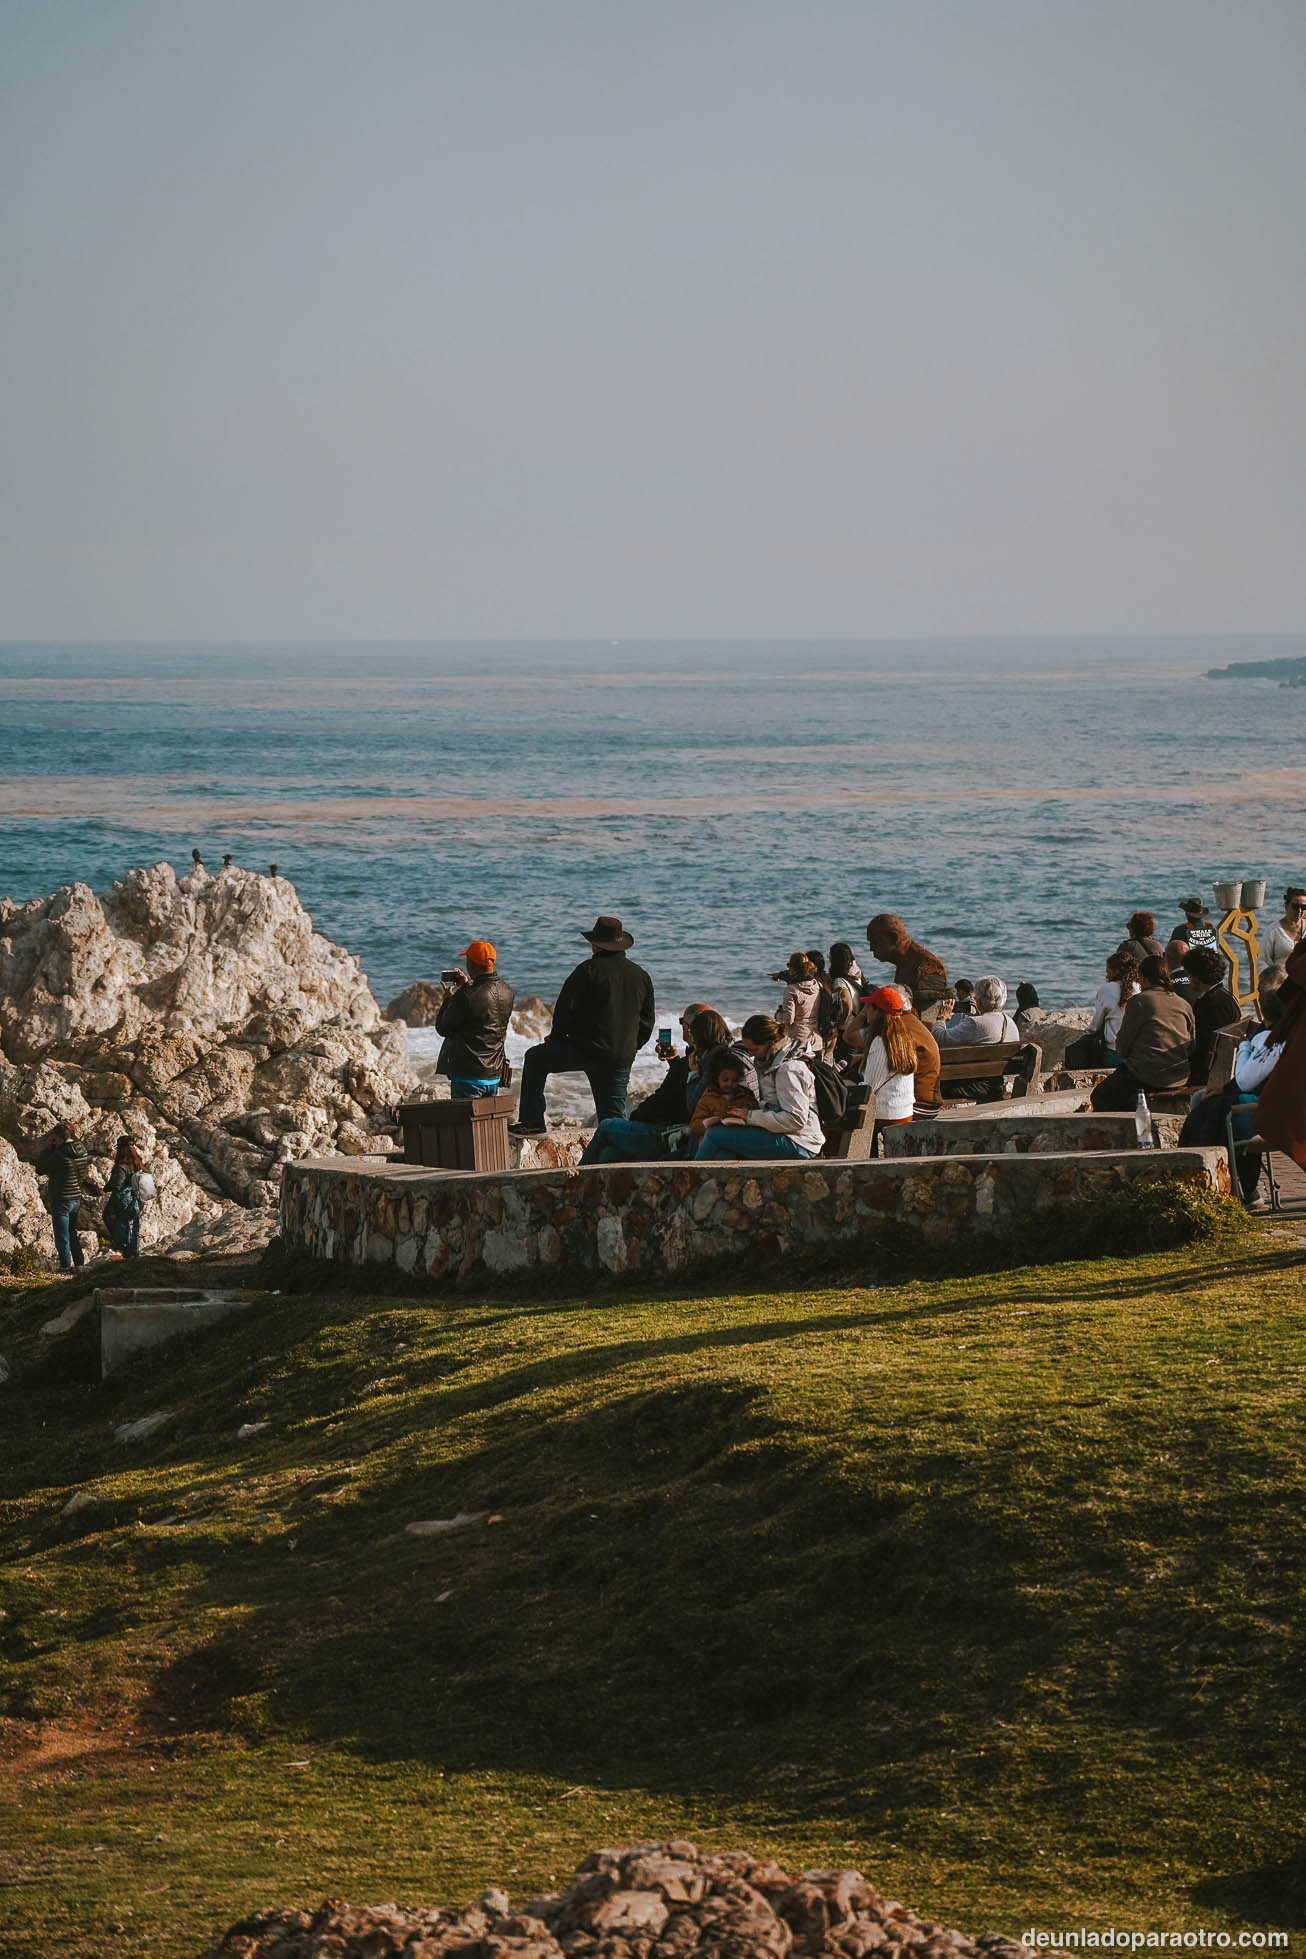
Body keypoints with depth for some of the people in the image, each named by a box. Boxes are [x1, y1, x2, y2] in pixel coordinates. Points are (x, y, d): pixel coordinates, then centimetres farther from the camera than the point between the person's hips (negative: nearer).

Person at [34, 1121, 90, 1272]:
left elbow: (40, 1169, -13)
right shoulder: (82, 1151, -1)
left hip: (61, 1201, -8)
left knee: (62, 1237, 3)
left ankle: (66, 1266, 7)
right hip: (77, 1198, 8)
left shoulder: (59, 1155, -23)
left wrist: (47, 1149, -7)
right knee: (72, 1234, 21)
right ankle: (80, 1263, 25)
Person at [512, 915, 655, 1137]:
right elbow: (647, 1021, 16)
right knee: (613, 1117, 10)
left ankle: (532, 1123, 13)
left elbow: (565, 1009, -7)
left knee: (535, 1058, 16)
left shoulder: (589, 970, -7)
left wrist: (555, 1038, 9)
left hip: (587, 1050, -5)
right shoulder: (641, 976, 10)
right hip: (622, 1060, 5)